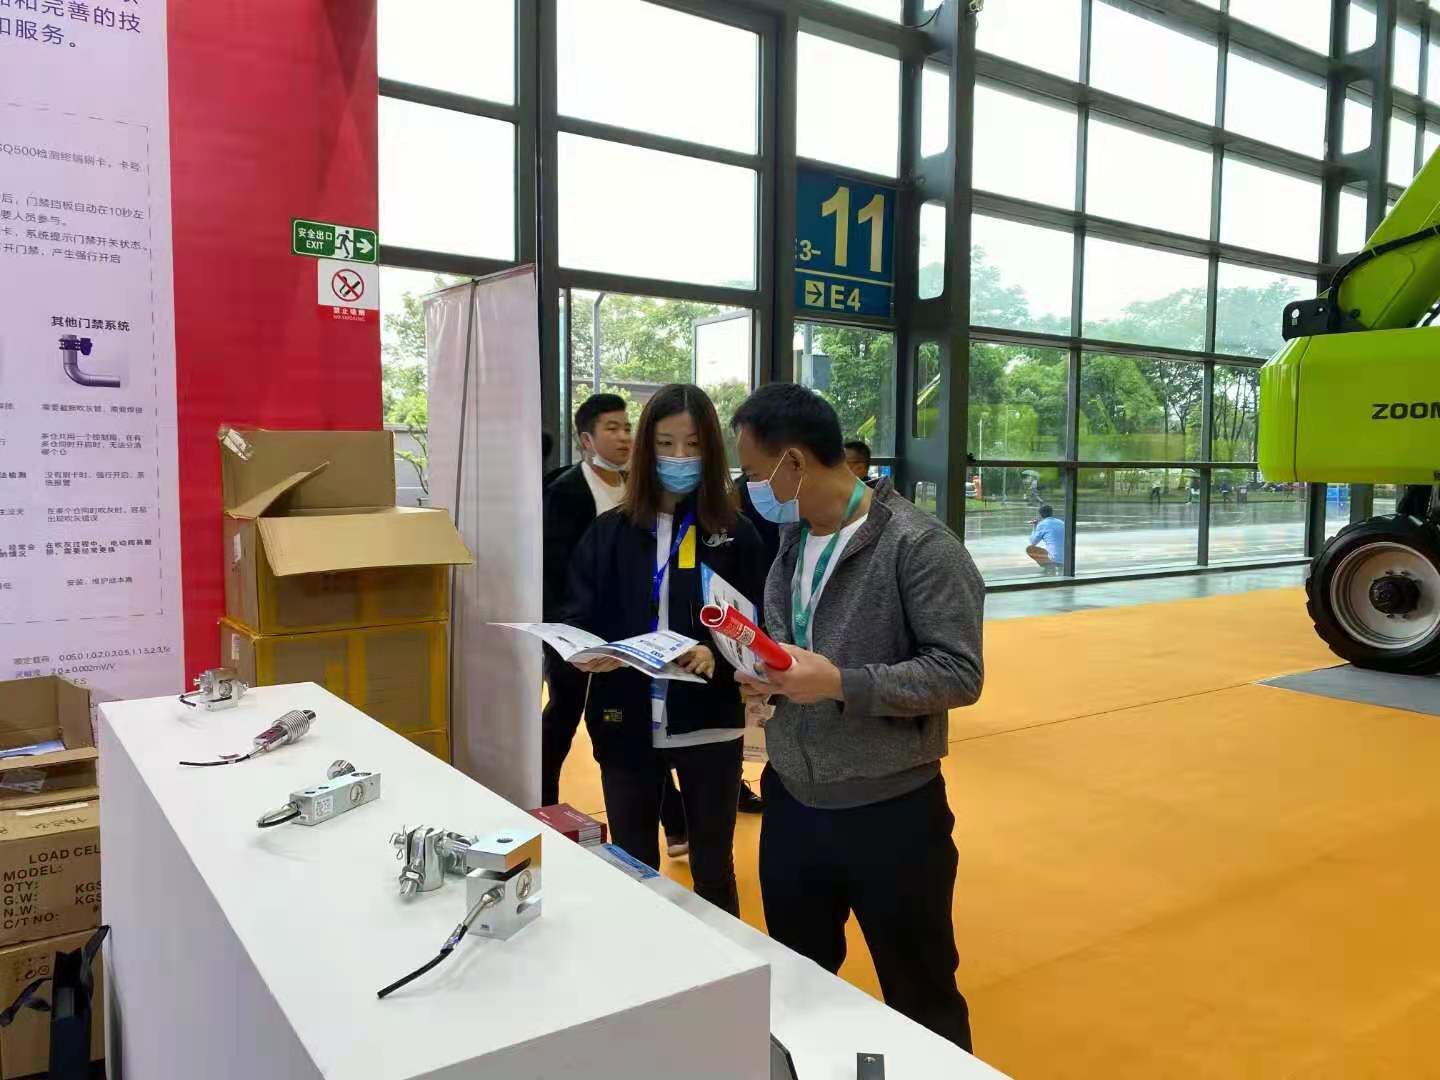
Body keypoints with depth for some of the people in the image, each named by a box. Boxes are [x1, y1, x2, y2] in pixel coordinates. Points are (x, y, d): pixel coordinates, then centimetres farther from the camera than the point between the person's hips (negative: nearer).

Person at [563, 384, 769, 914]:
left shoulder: (736, 533, -2)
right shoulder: (609, 532, 2)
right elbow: (578, 621, 1)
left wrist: (717, 657, -24)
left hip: (708, 724, -1)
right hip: (626, 722, 2)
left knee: (713, 869, 14)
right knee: (632, 868, 16)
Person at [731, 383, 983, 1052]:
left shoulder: (918, 545, -16)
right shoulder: (790, 543, 7)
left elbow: (959, 673, -19)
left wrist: (842, 685, -28)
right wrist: (763, 682, -5)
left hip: (888, 813, -6)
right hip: (790, 803, 7)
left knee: (920, 1002, 14)